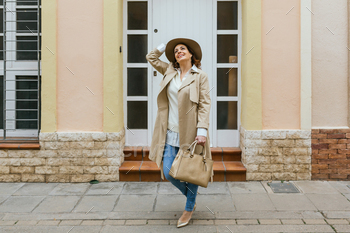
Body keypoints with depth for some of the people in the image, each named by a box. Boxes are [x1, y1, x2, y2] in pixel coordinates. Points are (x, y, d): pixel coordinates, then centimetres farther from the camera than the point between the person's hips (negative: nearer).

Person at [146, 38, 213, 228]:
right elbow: (151, 57, 25)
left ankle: (189, 209, 28)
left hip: (190, 133, -4)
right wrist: (166, 45, 18)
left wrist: (202, 130, -16)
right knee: (168, 173, 2)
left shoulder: (200, 76, -1)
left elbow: (204, 104, -7)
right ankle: (190, 196, 30)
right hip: (171, 134, 4)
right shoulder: (170, 72, 11)